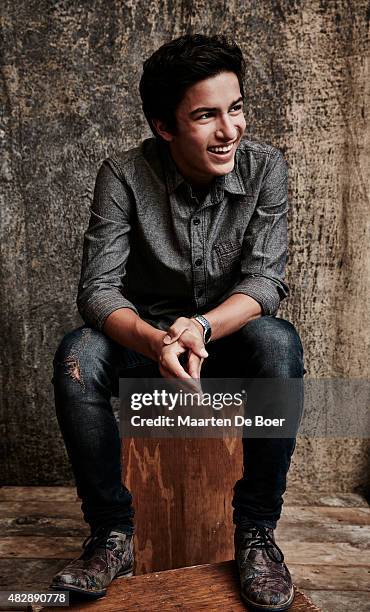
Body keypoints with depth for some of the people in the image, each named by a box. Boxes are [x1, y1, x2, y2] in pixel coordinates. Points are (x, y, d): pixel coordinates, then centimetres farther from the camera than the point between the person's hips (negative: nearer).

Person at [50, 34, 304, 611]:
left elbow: (265, 281, -15)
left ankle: (256, 530, -14)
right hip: (146, 336, 0)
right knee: (76, 355, -29)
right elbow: (98, 289, -19)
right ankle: (114, 533, -12)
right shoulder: (125, 174, -13)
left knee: (280, 344, -32)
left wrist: (201, 327, -35)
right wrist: (156, 341, -40)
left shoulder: (265, 166, -10)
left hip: (230, 332, 1)